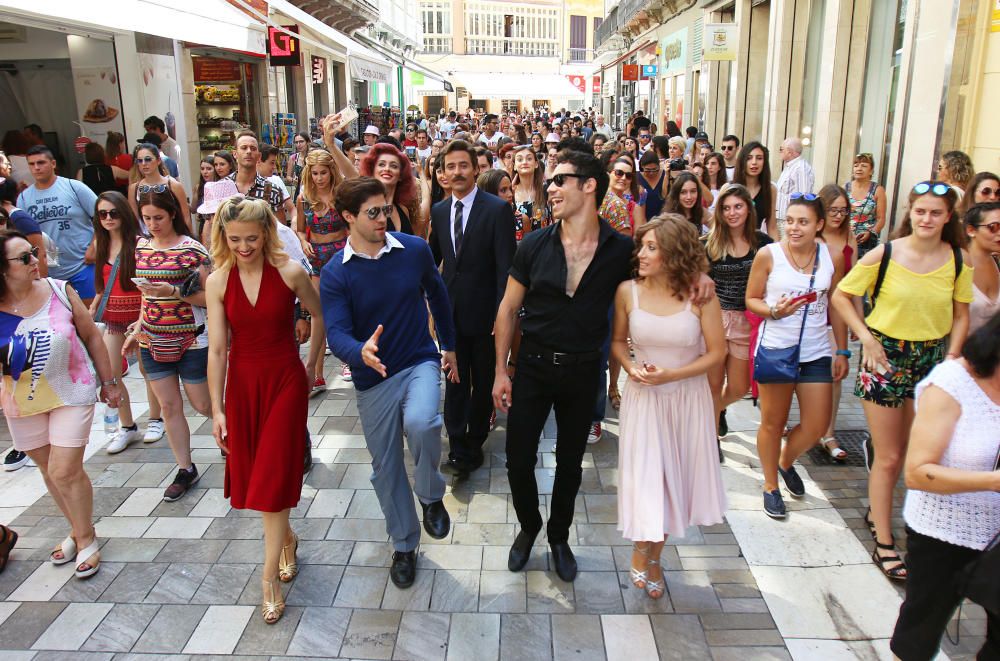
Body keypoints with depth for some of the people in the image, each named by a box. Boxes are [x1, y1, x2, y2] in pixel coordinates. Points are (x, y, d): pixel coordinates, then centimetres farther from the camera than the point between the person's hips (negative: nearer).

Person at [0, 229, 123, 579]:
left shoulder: (59, 291, -13)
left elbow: (91, 335, -1)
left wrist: (109, 381, 5)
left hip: (71, 393, -2)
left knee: (66, 471, -5)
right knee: (49, 469, 16)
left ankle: (87, 537, 18)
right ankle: (77, 529, 37)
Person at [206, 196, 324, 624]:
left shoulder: (290, 272, -11)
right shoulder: (218, 282, -4)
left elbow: (321, 317, 4)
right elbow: (216, 348, -4)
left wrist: (310, 366, 9)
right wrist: (217, 409, -4)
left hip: (285, 380, -3)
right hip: (242, 383, 3)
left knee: (273, 475, -2)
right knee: (252, 474, 12)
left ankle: (269, 577, 9)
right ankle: (286, 538, 39)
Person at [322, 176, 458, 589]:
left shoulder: (415, 250, -5)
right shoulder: (335, 274, -10)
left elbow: (437, 295, 12)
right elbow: (336, 334, -19)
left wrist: (449, 347, 18)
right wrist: (361, 352, -42)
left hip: (420, 362, -1)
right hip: (373, 379, 1)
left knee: (421, 423, -33)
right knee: (386, 467, 11)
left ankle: (430, 496, -1)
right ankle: (404, 545, 34)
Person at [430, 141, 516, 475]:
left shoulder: (497, 209, -10)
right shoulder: (439, 211, 6)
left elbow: (506, 266, -13)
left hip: (484, 311, -3)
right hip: (451, 310, 3)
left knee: (483, 382, 13)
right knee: (455, 381, 5)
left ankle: (474, 442, 30)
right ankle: (458, 447, 13)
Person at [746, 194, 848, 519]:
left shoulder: (833, 258, -1)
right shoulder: (768, 254, -9)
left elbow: (836, 305, 8)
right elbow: (752, 299, -2)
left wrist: (842, 351, 8)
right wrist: (774, 311, -22)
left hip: (816, 351, 3)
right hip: (775, 348, -3)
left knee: (817, 425, 6)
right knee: (773, 422, 8)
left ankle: (786, 461, 38)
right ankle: (770, 485, 28)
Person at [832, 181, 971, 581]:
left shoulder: (959, 260, -3)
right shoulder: (885, 254, -12)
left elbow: (961, 315, 6)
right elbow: (841, 296, -4)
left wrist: (951, 359, -4)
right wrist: (866, 338, -12)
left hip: (931, 359, 3)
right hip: (886, 356, -3)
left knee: (906, 451, 13)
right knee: (889, 458, 3)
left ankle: (876, 511, 39)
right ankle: (884, 544, 15)